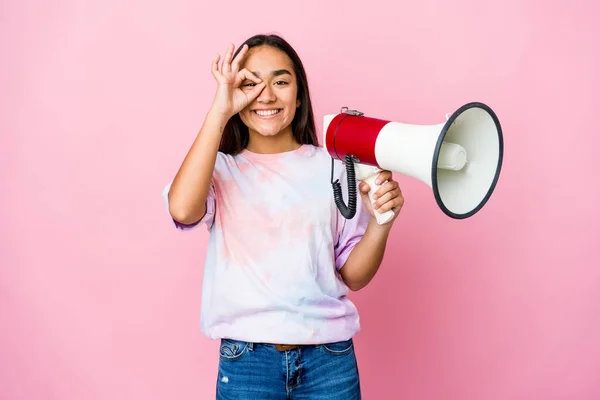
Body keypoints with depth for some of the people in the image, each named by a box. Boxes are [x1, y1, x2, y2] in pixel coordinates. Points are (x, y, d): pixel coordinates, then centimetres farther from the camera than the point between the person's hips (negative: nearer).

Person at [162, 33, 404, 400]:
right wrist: (219, 112, -20)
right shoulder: (221, 168, -1)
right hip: (245, 361, 0)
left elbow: (354, 276, 3)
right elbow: (182, 209, -24)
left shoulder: (331, 167, 1)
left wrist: (380, 222, -16)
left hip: (329, 359, 1)